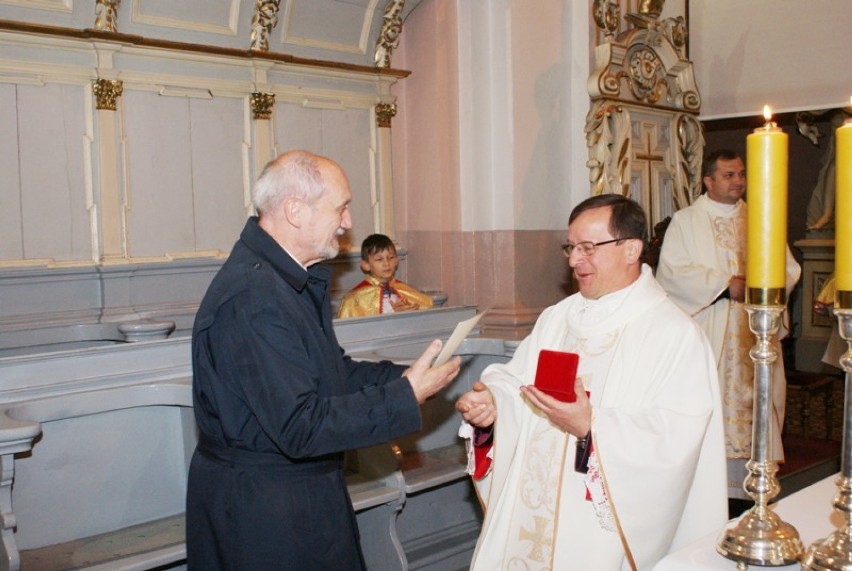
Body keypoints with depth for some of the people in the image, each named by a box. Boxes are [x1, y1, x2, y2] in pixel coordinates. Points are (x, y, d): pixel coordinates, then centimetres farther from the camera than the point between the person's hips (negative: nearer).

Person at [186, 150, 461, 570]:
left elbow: (330, 371, 12)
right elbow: (299, 428, -28)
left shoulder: (293, 278, 6)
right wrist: (405, 396, -23)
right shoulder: (254, 298, -26)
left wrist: (402, 375, -3)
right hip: (264, 506, -9)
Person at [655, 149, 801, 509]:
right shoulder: (686, 221, 4)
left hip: (754, 338, 4)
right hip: (706, 341, -3)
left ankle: (745, 487, 9)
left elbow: (789, 268, 11)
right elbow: (672, 271, -9)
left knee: (751, 405, 1)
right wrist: (726, 284, -14)